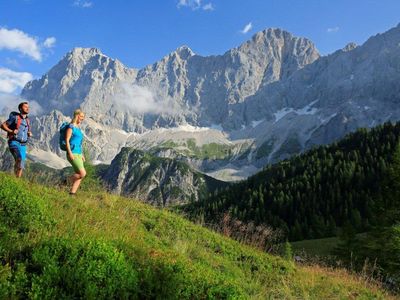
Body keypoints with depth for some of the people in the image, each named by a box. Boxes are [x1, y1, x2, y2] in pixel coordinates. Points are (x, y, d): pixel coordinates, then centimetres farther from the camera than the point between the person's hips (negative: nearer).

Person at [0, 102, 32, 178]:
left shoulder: (27, 121, 14)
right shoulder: (15, 117, -4)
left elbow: (29, 131, 28)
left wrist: (30, 134, 4)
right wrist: (11, 131, -17)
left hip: (23, 145, 6)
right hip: (14, 143, -6)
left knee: (21, 165, 4)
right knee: (20, 158, -28)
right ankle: (16, 177, -17)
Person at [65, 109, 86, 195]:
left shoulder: (78, 128, 18)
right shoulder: (71, 127, -8)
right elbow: (67, 140, -14)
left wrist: (82, 155, 20)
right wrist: (70, 153, -22)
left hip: (78, 154, 9)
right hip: (73, 154, -9)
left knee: (79, 176, 3)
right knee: (83, 173, -17)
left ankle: (72, 193, 7)